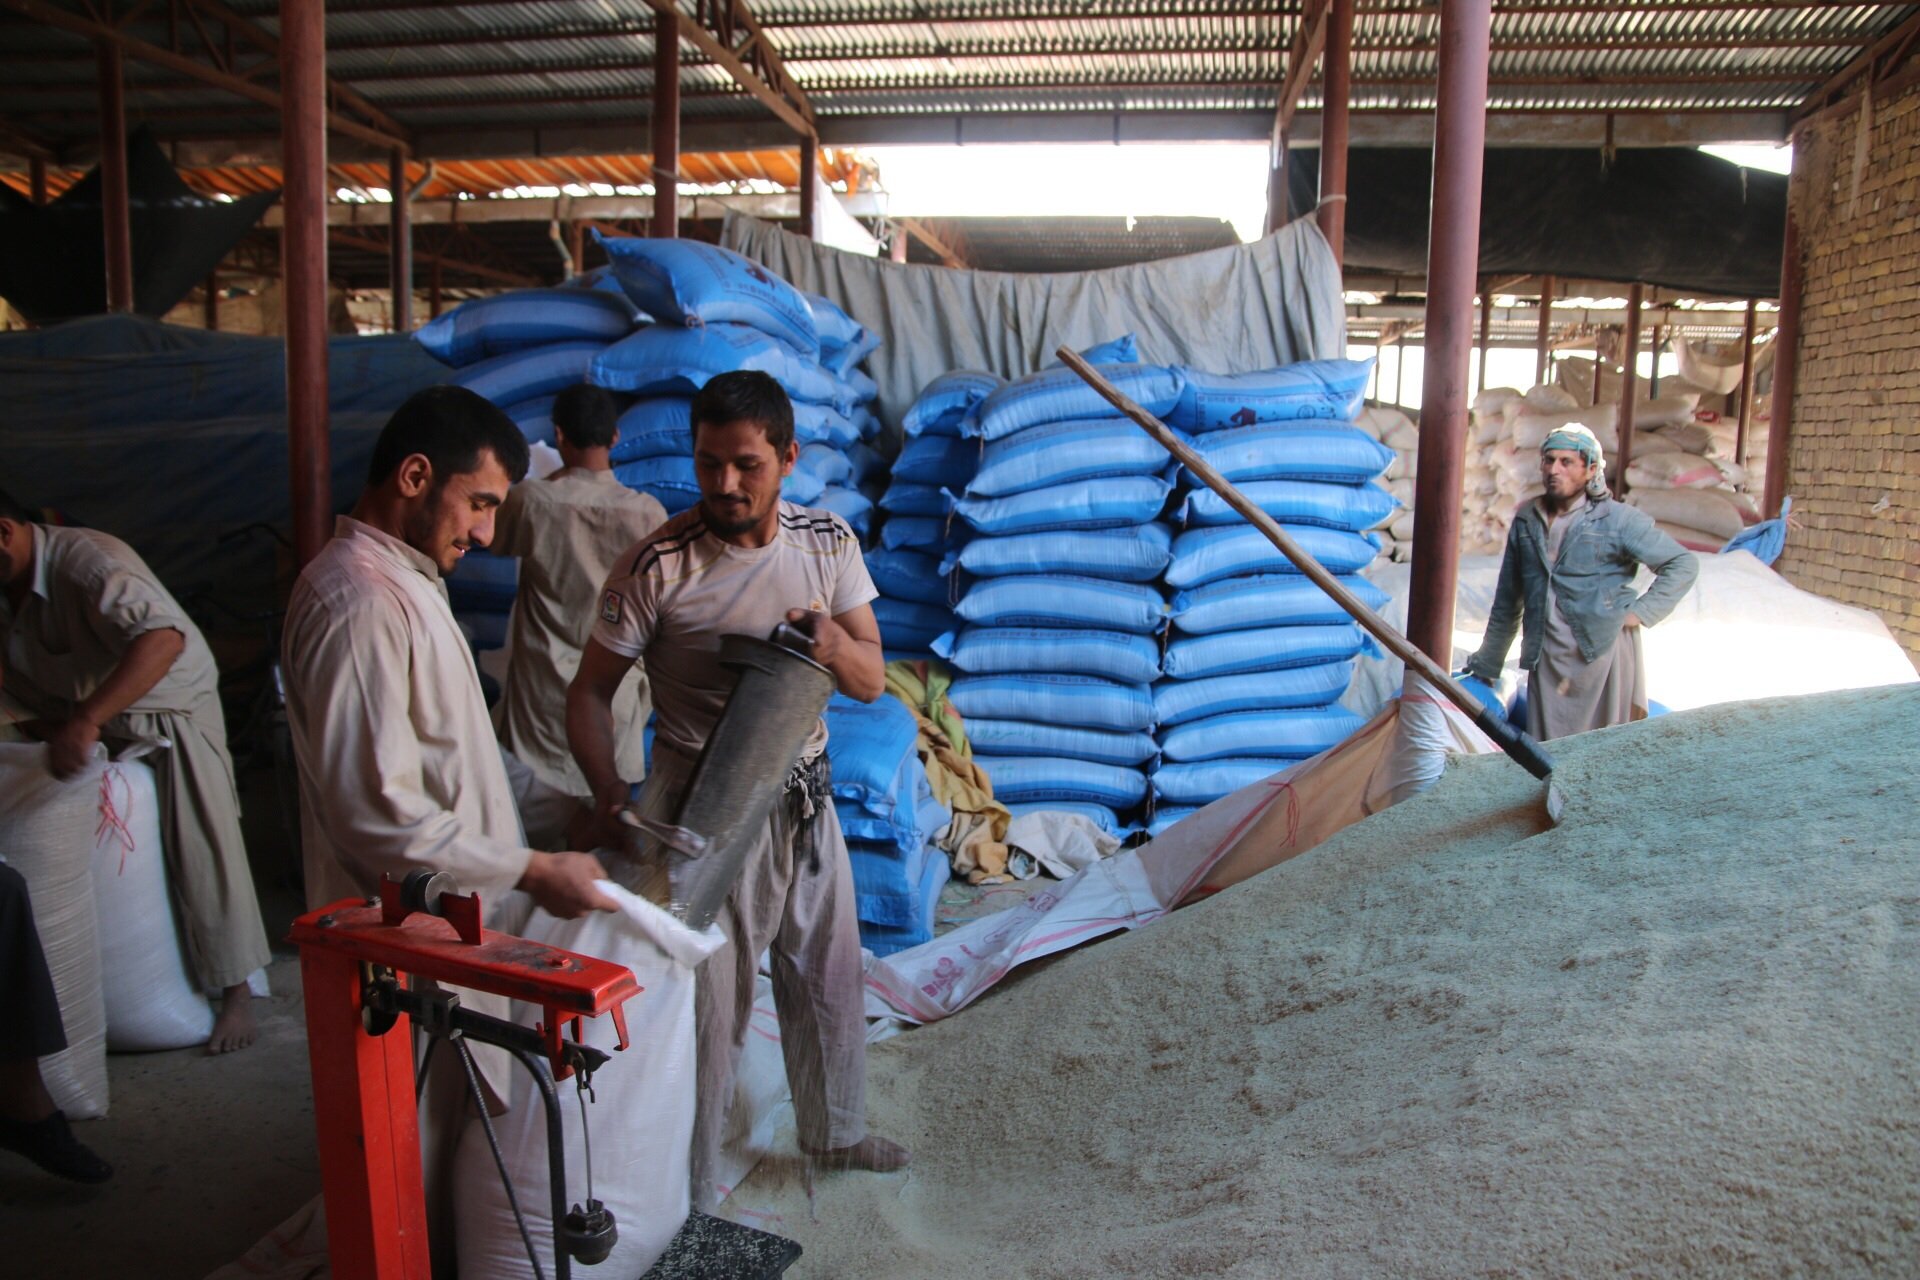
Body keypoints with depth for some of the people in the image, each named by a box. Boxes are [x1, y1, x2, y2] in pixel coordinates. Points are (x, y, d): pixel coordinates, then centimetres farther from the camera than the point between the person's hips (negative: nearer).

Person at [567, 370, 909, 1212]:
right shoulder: (658, 565, -16)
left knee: (828, 972, 20)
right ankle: (691, 1192, 26)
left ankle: (835, 1130, 46)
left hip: (804, 795, 5)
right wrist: (610, 792, -26)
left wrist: (834, 643, -24)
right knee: (709, 1000, 4)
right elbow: (589, 694, -10)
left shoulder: (827, 543, -3)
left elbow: (872, 680, -2)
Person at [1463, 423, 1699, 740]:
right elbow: (1507, 601, 17)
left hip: (1604, 652, -3)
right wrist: (1485, 666, 20)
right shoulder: (1526, 521, 10)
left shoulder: (1618, 519, -2)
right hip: (1547, 660, 4)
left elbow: (1682, 565, 3)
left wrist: (1642, 612, -7)